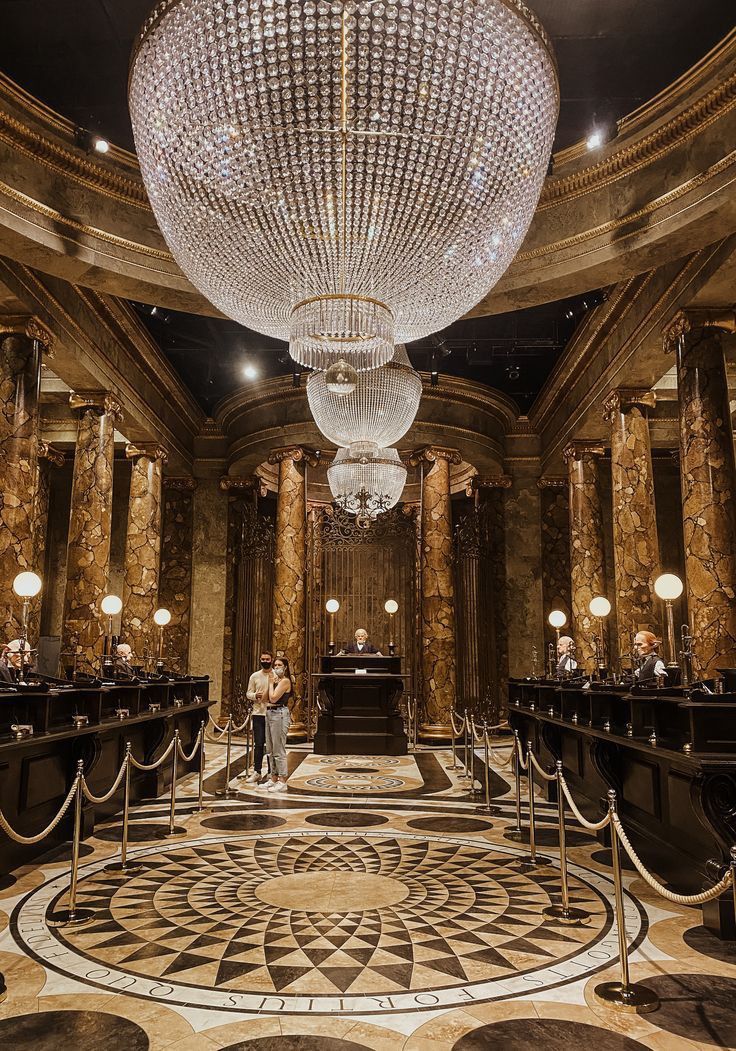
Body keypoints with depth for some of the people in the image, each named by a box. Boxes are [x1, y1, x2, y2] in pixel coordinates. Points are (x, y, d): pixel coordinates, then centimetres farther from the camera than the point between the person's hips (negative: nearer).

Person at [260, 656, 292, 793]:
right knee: (270, 750, 14)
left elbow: (273, 698, -19)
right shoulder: (276, 680, 15)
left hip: (279, 714, -10)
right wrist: (271, 682, 4)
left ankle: (282, 782, -2)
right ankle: (273, 778, 23)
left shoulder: (285, 681, -11)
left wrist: (271, 683, -7)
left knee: (279, 750, -6)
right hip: (269, 714, 10)